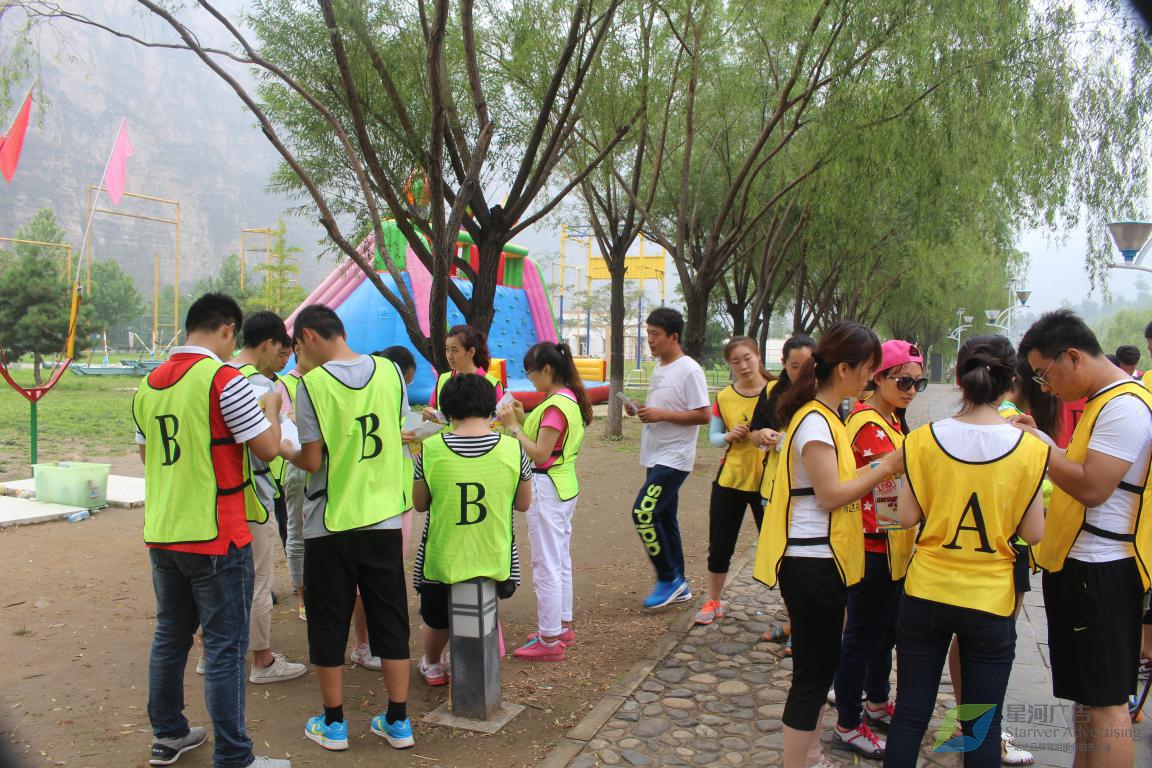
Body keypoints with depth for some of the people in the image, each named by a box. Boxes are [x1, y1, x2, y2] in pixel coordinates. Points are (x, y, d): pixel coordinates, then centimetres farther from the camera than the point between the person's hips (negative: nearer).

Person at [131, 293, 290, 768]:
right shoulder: (223, 378, -15)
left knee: (170, 636, 19)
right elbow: (268, 448, -14)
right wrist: (271, 408, 4)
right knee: (225, 647, 0)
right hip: (215, 537, -7)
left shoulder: (148, 385, 8)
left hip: (161, 534, 8)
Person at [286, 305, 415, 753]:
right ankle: (398, 722, 21)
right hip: (383, 518, 4)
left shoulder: (312, 383, -13)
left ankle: (333, 724, 24)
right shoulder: (390, 371, -1)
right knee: (390, 619, 12)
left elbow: (311, 461, -12)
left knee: (328, 623, 12)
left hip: (331, 523, -3)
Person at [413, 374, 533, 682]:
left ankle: (432, 665, 52)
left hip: (442, 562, 0)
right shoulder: (513, 449, -12)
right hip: (494, 561, 0)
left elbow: (420, 503, 0)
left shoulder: (431, 449, -14)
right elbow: (523, 503, 1)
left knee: (436, 619, 28)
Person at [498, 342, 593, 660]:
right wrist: (524, 418, 6)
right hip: (565, 486, 10)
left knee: (546, 565, -1)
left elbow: (540, 455, -21)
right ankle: (562, 627, 31)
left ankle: (549, 640, 9)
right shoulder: (571, 399, 8)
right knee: (561, 561, 19)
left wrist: (512, 426, -16)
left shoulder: (554, 406, -21)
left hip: (546, 489, -10)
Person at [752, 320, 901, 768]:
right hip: (811, 563, -10)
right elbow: (831, 495, -20)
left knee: (818, 666, 20)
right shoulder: (815, 421, -19)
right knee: (813, 672, 0)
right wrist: (885, 468, -14)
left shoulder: (824, 416, 12)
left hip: (820, 558, 10)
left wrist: (879, 471, 5)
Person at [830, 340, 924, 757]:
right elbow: (899, 480, -27)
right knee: (863, 636, 2)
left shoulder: (890, 421, 13)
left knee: (886, 630, 22)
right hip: (874, 547, -10)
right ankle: (847, 725, 15)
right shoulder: (868, 425, -20)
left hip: (892, 546, 10)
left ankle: (877, 704, 40)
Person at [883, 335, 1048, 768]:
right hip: (990, 601, -1)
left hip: (926, 593, 1)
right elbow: (1033, 533, -6)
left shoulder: (924, 440, -8)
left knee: (911, 715, 14)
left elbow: (907, 516, -5)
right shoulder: (1029, 449, -10)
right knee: (983, 726, 13)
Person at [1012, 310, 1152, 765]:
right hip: (1076, 563, 10)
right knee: (1085, 693, 18)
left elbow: (1092, 487, -24)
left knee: (1104, 700, -4)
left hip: (1101, 572, -10)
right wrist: (1037, 439, 5)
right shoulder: (1102, 401, 15)